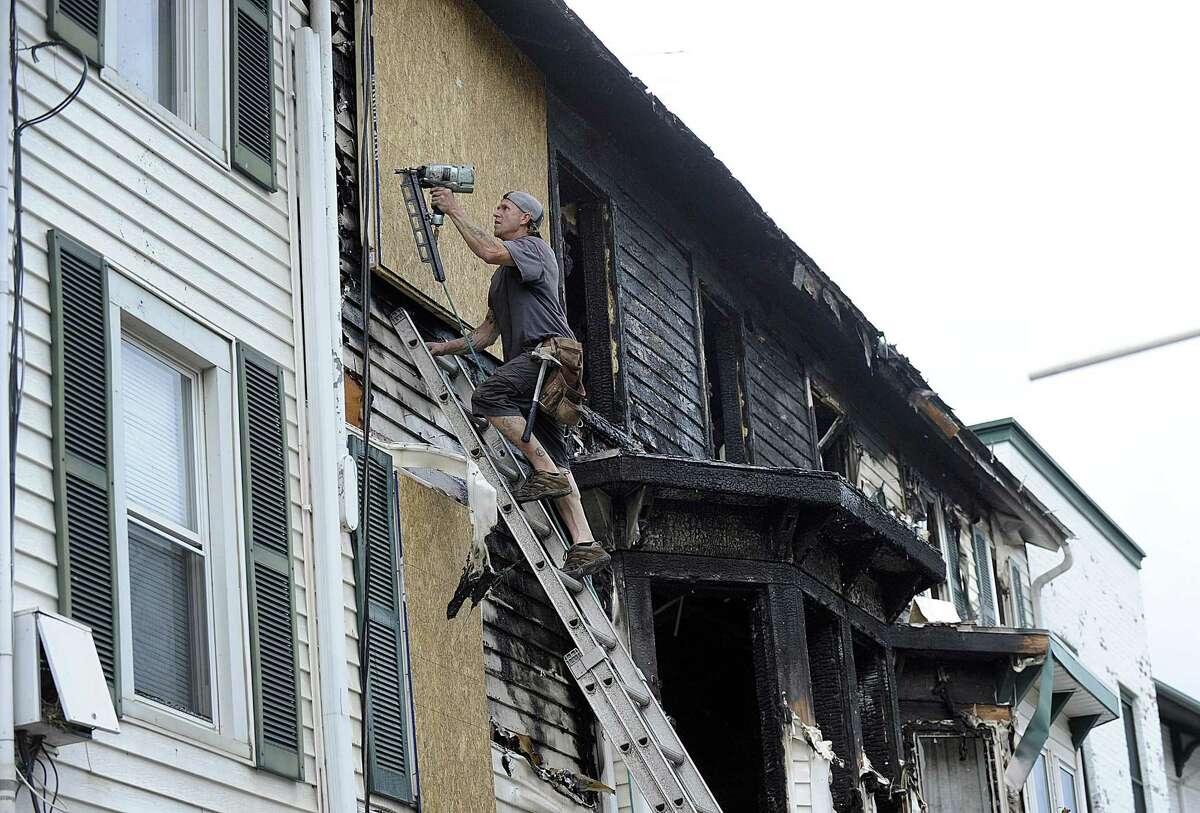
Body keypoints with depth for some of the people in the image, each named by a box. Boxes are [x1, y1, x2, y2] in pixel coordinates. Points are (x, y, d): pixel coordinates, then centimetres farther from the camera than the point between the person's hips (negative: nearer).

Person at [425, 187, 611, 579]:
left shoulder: (534, 248, 6)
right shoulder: (502, 275, 33)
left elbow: (490, 251, -16)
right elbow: (488, 332, 31)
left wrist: (456, 211, -8)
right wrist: (445, 348, 20)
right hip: (528, 363, 9)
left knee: (488, 396, -29)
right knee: (554, 457, -1)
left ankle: (545, 472, -27)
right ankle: (585, 544, -9)